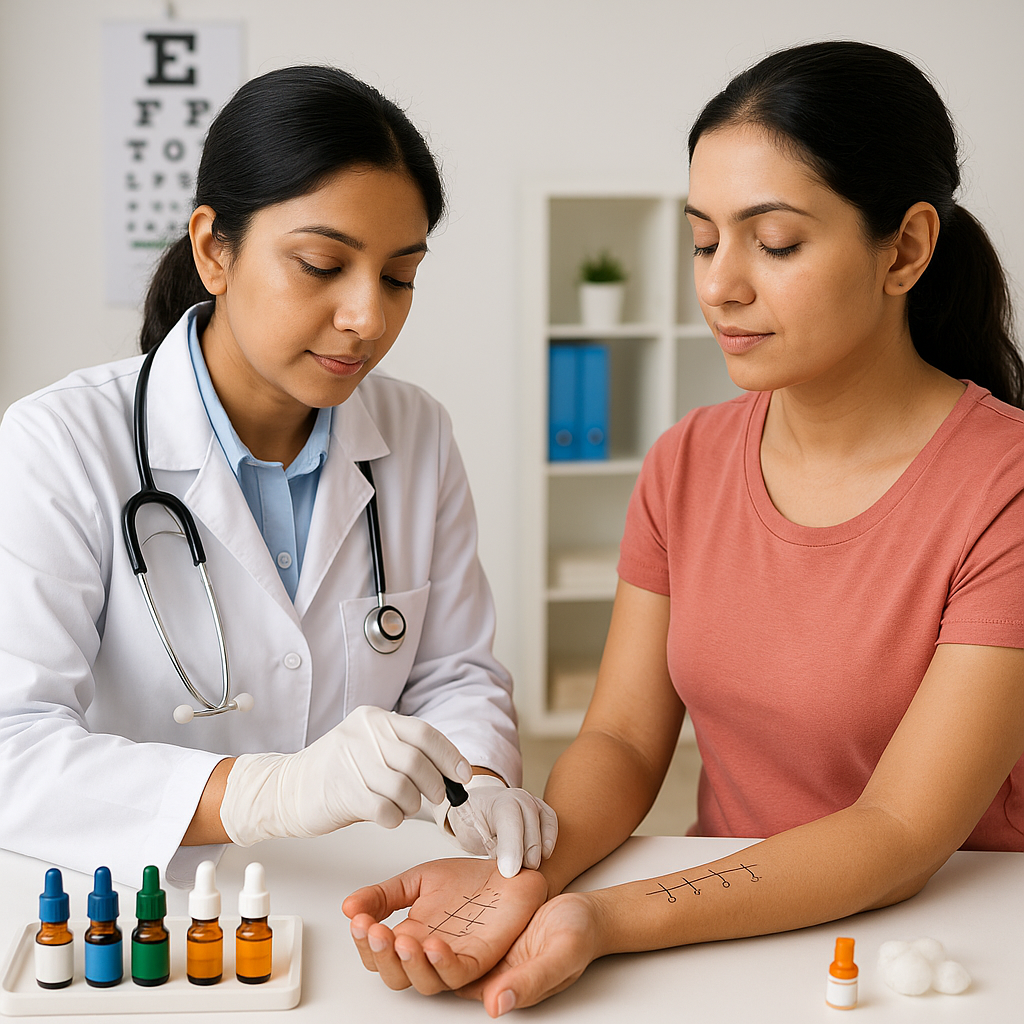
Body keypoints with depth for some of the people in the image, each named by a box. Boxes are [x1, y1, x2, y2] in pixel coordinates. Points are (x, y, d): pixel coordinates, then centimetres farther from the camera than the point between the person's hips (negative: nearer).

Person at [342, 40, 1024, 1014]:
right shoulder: (686, 463, 4)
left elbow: (901, 833, -17)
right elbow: (622, 739, 2)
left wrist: (606, 918, -27)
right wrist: (523, 874, -18)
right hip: (722, 933, 4)